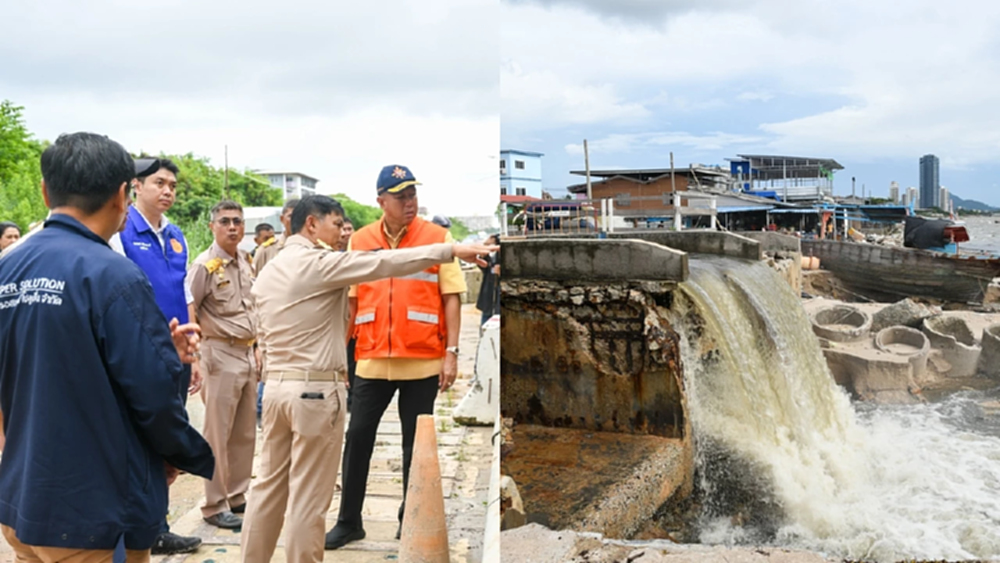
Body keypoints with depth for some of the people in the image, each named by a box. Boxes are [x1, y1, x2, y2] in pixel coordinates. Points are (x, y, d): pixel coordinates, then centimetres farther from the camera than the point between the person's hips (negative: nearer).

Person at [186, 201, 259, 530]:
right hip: (222, 355, -7)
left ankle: (237, 496, 24)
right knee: (218, 435, 0)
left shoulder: (246, 261, 10)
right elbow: (188, 314, -11)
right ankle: (214, 506, 10)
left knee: (245, 433, 12)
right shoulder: (204, 266, -10)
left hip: (248, 354, 7)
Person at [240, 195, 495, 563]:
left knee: (269, 485, 16)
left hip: (276, 385, 8)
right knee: (309, 497, 1)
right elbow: (385, 263, -16)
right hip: (316, 389, -8)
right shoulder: (319, 263, -12)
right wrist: (452, 251, -15)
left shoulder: (266, 273, 13)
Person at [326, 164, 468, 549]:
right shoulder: (360, 241, 5)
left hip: (423, 361, -2)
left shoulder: (437, 237, -2)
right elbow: (350, 300, 10)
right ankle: (349, 521, 22)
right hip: (372, 360, 2)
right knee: (357, 438, 7)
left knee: (415, 443, 8)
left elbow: (451, 298, -2)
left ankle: (411, 521, 23)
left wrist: (451, 352, -9)